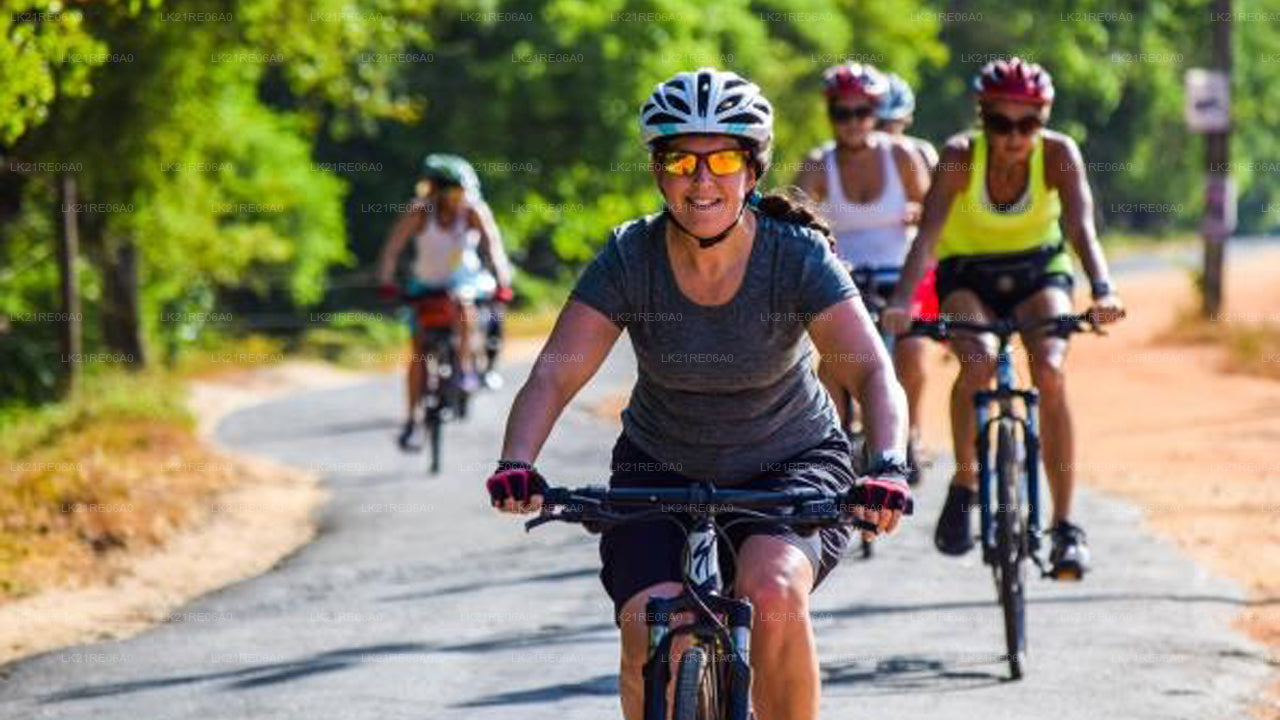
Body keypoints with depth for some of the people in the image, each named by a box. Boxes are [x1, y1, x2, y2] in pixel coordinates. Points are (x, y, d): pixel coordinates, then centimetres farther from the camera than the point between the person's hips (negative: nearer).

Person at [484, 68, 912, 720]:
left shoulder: (797, 257, -20)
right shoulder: (629, 258, -17)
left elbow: (874, 374, -29)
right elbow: (553, 375, -21)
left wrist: (887, 467, -48)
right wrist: (516, 465, -40)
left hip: (791, 463, -1)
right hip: (660, 468, 2)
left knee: (773, 593, -31)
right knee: (650, 637, -21)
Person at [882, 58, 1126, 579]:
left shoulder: (1059, 154, -21)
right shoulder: (960, 156, -24)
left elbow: (1081, 228, -33)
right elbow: (928, 233, -34)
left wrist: (1102, 291, -52)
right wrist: (902, 301, -50)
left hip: (1038, 271, 1)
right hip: (968, 275, -1)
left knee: (1051, 371, -26)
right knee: (978, 362, -32)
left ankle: (1065, 525, -18)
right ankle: (964, 484, -9)